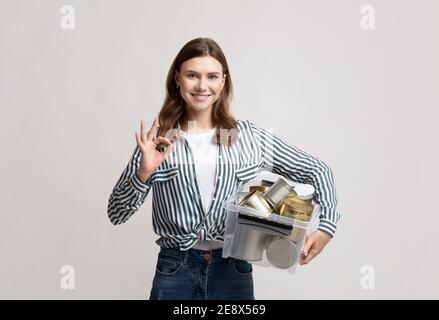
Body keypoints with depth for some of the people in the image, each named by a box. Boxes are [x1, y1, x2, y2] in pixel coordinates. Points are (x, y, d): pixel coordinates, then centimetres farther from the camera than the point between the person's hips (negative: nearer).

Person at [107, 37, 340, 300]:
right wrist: (144, 173, -19)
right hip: (174, 271, 0)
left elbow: (318, 171, 6)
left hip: (233, 270, 1)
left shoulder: (251, 137, -2)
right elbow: (117, 214, -3)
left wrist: (327, 225, -6)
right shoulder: (157, 141, -3)